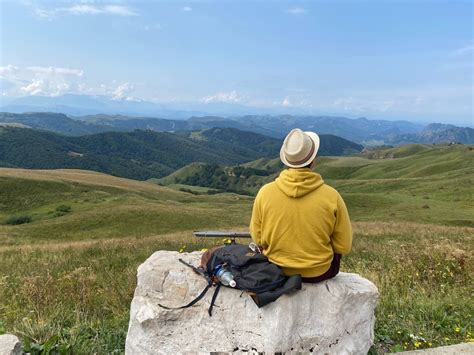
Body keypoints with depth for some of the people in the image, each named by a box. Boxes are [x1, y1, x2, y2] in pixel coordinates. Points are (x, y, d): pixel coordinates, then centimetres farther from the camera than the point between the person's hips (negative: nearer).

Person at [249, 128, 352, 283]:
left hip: (276, 271, 1)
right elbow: (344, 246, -10)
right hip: (319, 272, 0)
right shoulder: (331, 196, -20)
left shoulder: (265, 192, -17)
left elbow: (257, 238, -4)